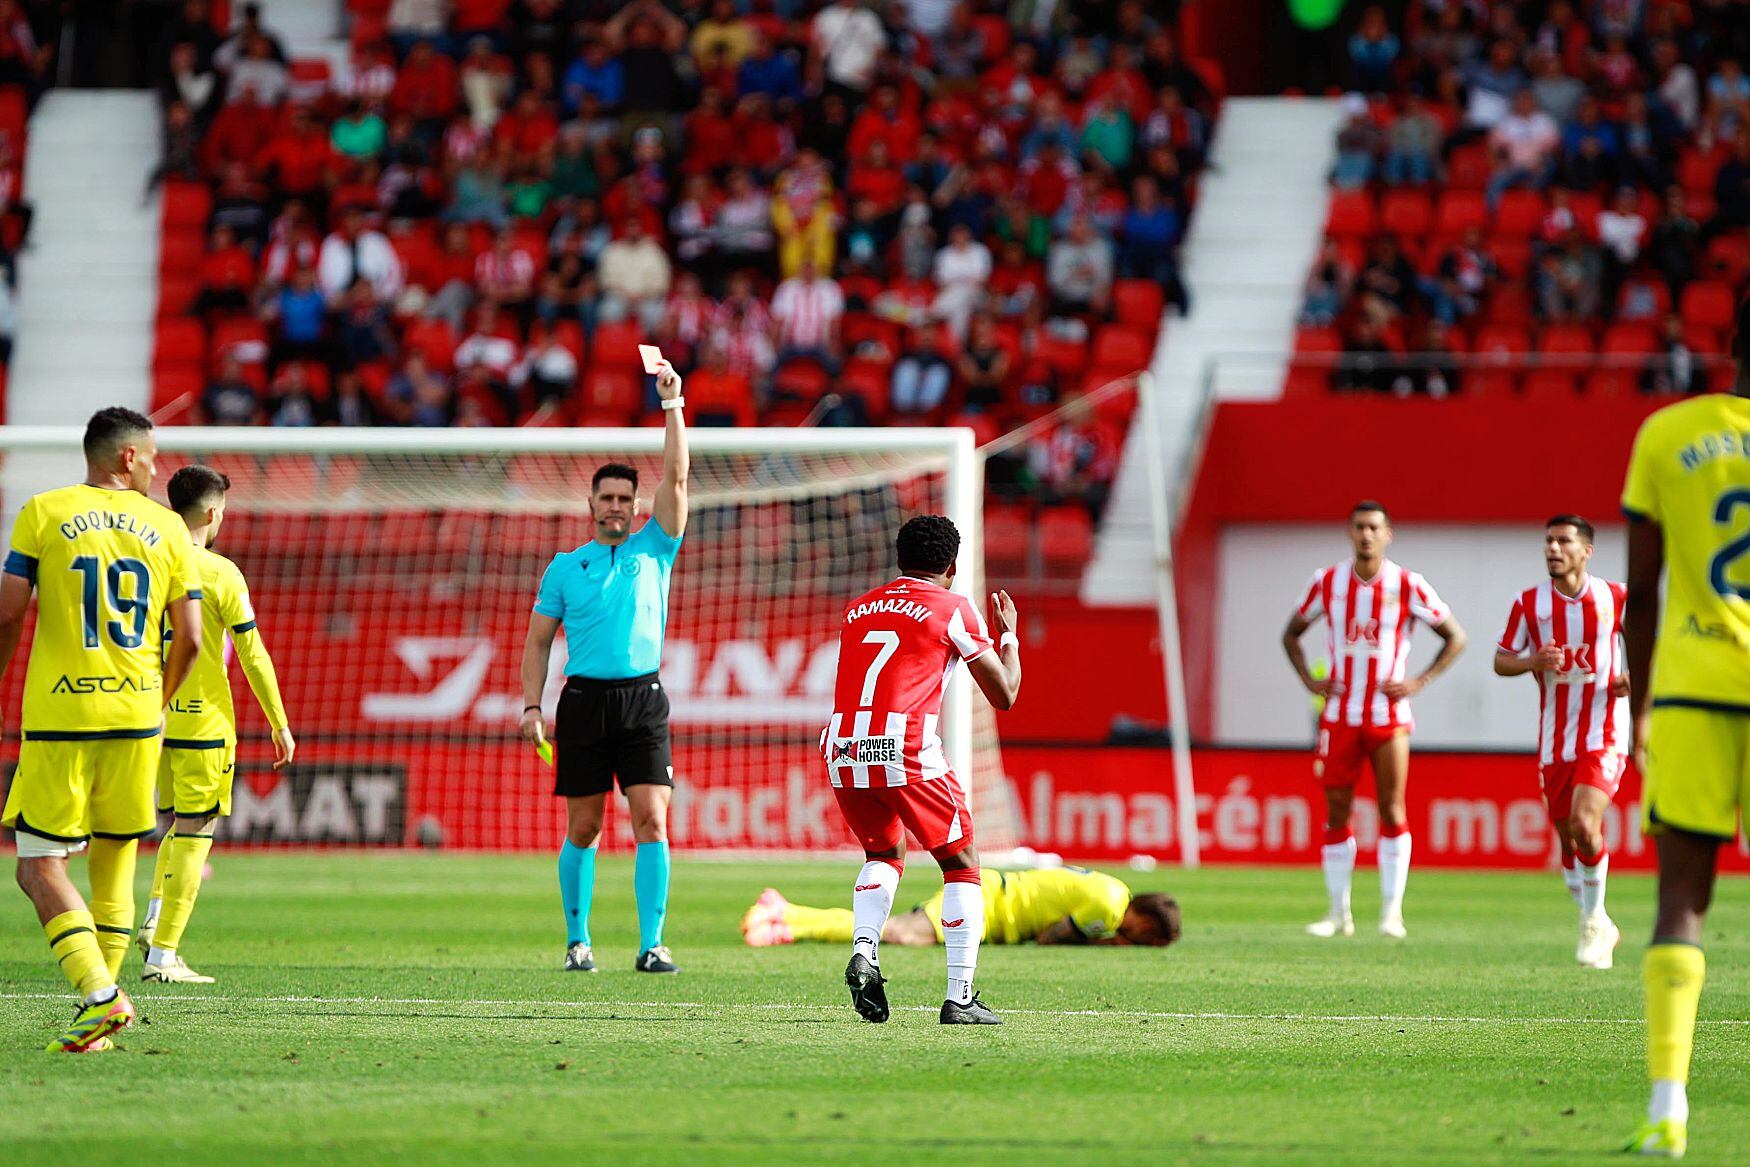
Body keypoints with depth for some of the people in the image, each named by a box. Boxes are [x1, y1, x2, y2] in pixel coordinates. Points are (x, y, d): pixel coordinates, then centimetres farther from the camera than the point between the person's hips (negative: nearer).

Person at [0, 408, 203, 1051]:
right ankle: (103, 992, 17)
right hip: (137, 717, 3)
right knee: (116, 857, 18)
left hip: (59, 717, -3)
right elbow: (189, 638, 5)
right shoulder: (166, 527, 6)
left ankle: (100, 997, -18)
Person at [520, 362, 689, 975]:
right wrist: (532, 705, 0)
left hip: (643, 699, 0)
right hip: (584, 699, 0)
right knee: (583, 829, 4)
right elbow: (539, 640, 11)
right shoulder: (565, 567, 10)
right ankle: (578, 941, 14)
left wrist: (672, 406, -7)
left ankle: (652, 945, -11)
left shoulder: (654, 550, 9)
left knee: (652, 821, -10)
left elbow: (676, 478, 0)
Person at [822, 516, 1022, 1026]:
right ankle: (960, 998, 2)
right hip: (908, 753, -5)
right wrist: (1008, 633, 27)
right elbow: (1004, 694, 9)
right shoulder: (954, 610, 6)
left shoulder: (859, 609, 21)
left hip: (844, 753, 5)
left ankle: (863, 952, 3)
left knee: (885, 854, 28)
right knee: (962, 866, 11)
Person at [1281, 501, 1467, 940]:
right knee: (1336, 812, 2)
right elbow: (1292, 633, 18)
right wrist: (1309, 680, 3)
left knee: (1392, 809, -7)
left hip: (1389, 716, -2)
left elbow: (1455, 638, 3)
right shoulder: (1327, 583, 3)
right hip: (1340, 715, 2)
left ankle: (1392, 911, -2)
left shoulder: (1407, 586, -4)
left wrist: (1418, 682, -7)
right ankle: (1338, 912, 9)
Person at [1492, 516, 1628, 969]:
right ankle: (1598, 930, 27)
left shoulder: (1615, 599, -2)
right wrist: (1533, 663, -13)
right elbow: (1501, 661, 8)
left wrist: (1634, 679, -9)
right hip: (1555, 740, 3)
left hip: (1603, 735, -3)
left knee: (1584, 824, -22)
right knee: (1568, 840, 8)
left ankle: (1594, 919, -2)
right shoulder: (1529, 604, 1)